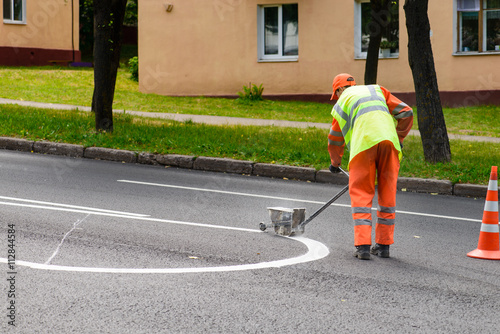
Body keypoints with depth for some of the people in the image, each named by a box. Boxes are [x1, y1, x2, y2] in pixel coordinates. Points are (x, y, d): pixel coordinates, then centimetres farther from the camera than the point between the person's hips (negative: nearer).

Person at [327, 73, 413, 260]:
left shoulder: (341, 103, 25)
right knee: (387, 194, 12)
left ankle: (363, 246, -5)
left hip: (364, 143, -2)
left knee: (361, 194, 4)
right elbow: (406, 113, 17)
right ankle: (383, 245, 17)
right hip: (389, 141, 2)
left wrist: (335, 163, 51)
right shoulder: (377, 90, 29)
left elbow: (335, 140, 35)